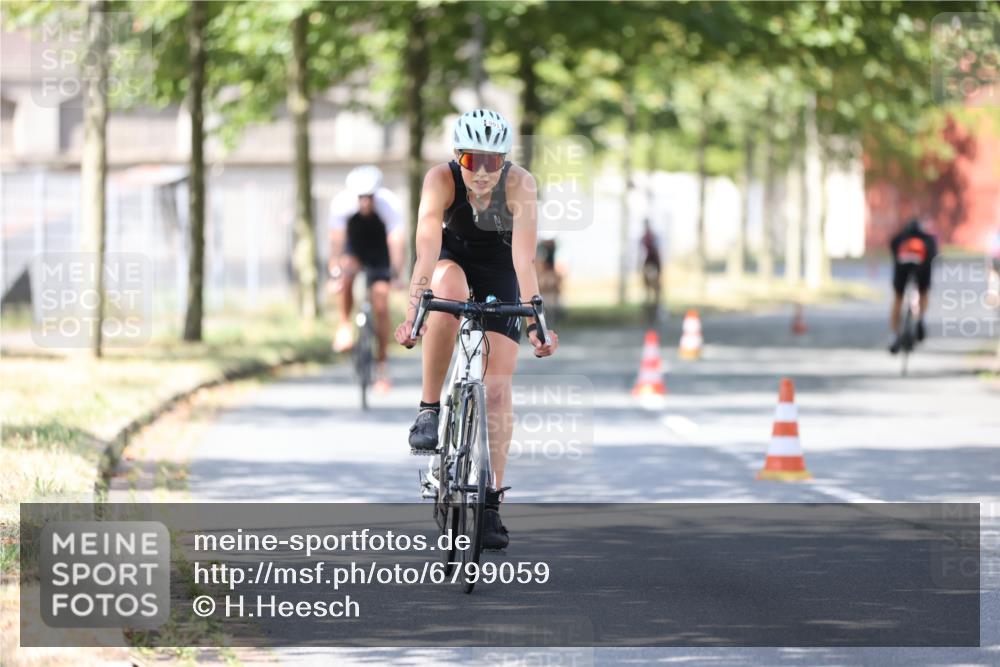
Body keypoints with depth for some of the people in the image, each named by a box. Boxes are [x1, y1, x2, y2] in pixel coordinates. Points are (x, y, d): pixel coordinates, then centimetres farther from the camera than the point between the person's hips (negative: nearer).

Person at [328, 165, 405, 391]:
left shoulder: (390, 205, -33)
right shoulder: (341, 203, -30)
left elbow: (396, 241, -38)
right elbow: (336, 240, -32)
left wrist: (396, 273, -48)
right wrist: (334, 273, -41)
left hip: (380, 253, -1)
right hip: (354, 249, 1)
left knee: (381, 306, -9)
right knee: (346, 272, -33)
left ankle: (381, 363, 4)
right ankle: (344, 325, -14)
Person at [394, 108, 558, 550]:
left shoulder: (519, 185, -31)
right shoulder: (441, 179, -30)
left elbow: (524, 259, -37)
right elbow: (427, 248, -39)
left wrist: (535, 323, -47)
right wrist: (413, 313, -50)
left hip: (499, 270, 0)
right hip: (454, 258, 0)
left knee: (497, 387, -10)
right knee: (449, 293, -38)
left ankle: (491, 502, -5)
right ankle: (429, 410, -24)